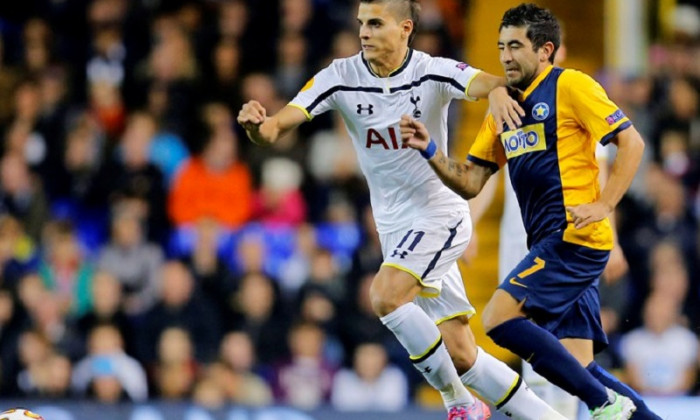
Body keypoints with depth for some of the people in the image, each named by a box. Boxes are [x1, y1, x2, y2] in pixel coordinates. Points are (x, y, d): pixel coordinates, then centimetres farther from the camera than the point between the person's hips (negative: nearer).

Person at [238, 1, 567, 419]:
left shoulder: (432, 72, -14)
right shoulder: (340, 78, -7)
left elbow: (486, 82, -32)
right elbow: (278, 126, -15)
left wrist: (497, 91, -57)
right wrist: (258, 125, -39)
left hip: (440, 213, -4)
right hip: (395, 226, 4)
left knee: (385, 294, -27)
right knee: (462, 356, 2)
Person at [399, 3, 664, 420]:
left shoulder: (571, 86, -5)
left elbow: (632, 142, -8)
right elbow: (470, 182, 16)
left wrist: (604, 204, -17)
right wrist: (429, 151, 0)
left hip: (576, 237, -8)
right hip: (551, 245, 8)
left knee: (499, 319, -18)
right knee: (577, 365, 2)